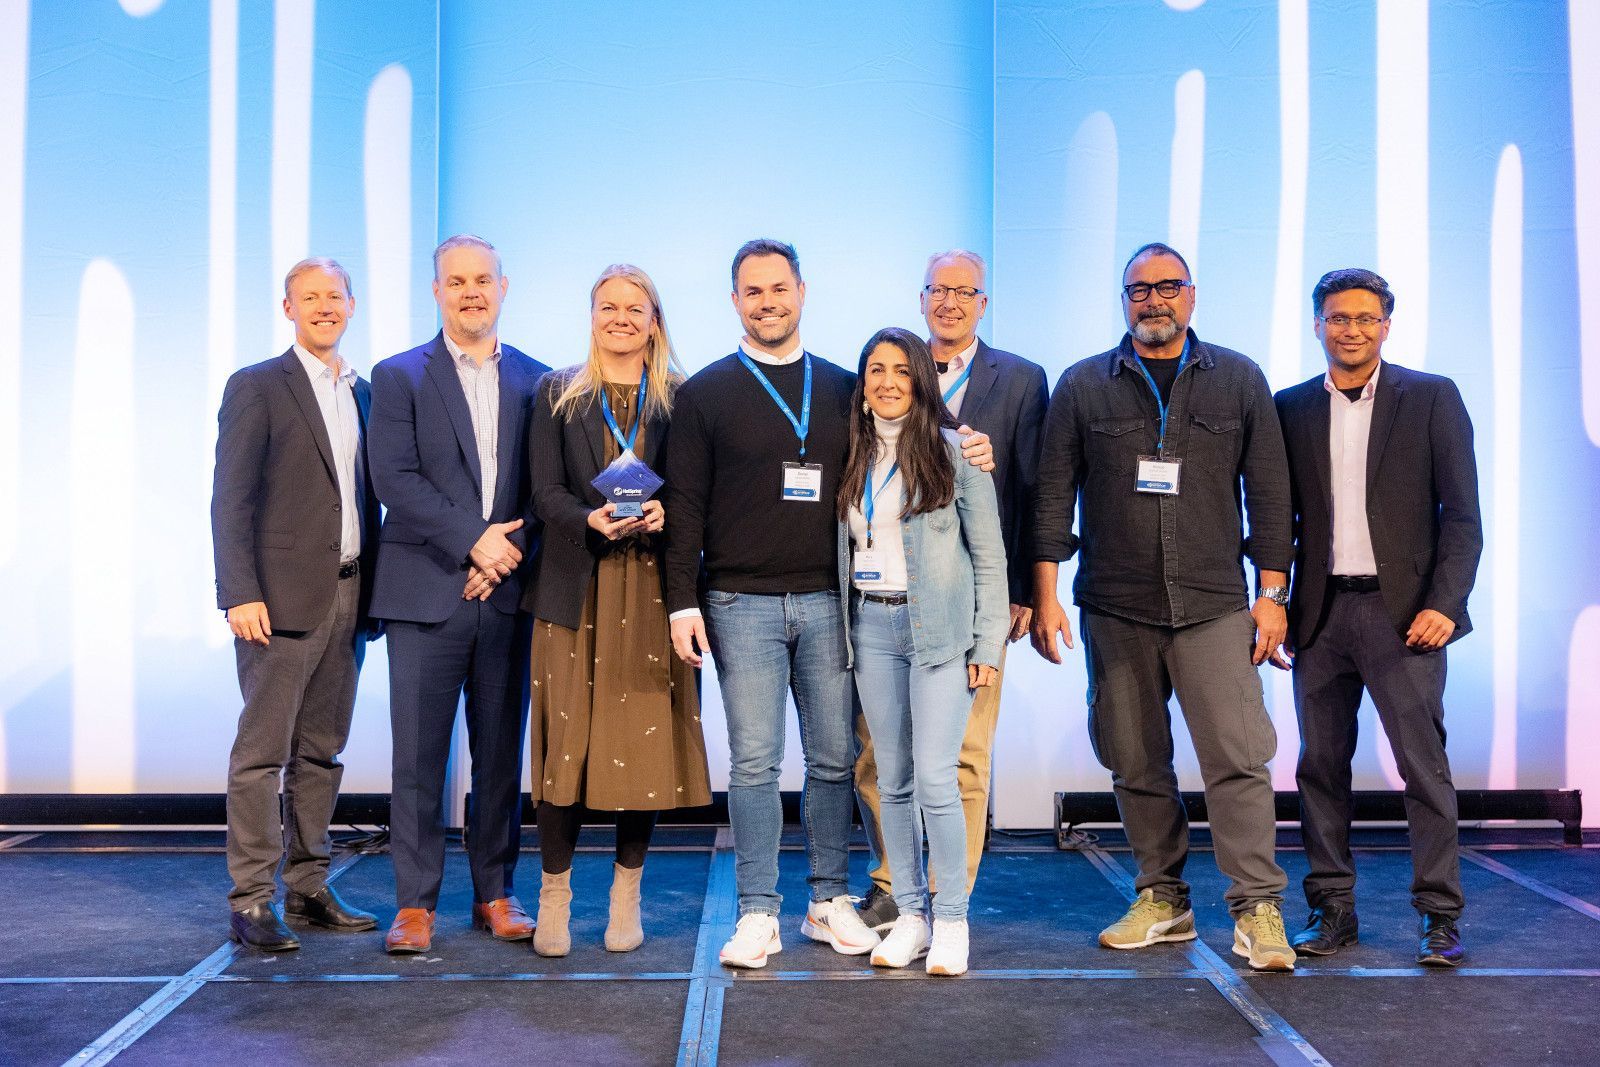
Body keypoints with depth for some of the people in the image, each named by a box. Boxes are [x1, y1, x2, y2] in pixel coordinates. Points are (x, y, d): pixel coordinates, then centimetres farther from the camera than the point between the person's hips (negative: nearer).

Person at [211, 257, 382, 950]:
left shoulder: (364, 393, 16)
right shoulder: (256, 388, 0)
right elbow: (230, 500, -6)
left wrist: (374, 591, 9)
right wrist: (240, 594, -15)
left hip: (349, 596, 6)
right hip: (283, 598, -6)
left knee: (322, 751, 10)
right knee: (262, 751, -3)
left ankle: (308, 889, 19)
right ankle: (250, 901, 4)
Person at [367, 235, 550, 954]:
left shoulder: (537, 380, 11)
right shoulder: (399, 377, 5)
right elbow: (394, 478, -6)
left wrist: (509, 551, -9)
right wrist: (473, 539, -14)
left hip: (508, 593, 2)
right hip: (426, 592, -2)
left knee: (501, 753, 8)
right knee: (419, 755, 1)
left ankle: (495, 894, 20)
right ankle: (415, 903, 11)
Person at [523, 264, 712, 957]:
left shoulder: (681, 398, 10)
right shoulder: (557, 393, 11)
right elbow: (546, 491, 3)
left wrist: (661, 514, -16)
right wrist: (591, 520, -17)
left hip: (651, 587, 0)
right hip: (575, 585, 0)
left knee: (643, 736, 1)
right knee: (566, 736, -2)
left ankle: (626, 893, 15)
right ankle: (555, 893, 10)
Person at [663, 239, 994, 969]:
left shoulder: (843, 389, 13)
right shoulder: (705, 394, 5)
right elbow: (685, 505, 1)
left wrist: (962, 458, 0)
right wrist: (683, 602, -6)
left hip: (829, 601, 3)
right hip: (742, 604, -2)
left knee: (835, 757, 6)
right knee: (754, 763, -1)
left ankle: (830, 902, 20)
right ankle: (758, 914, 10)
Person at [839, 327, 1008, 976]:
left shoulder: (953, 449, -2)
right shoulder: (853, 456, 11)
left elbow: (988, 554, -2)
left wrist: (987, 646, -6)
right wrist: (840, 632, 8)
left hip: (939, 626, -4)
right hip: (871, 626, 4)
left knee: (935, 779, -7)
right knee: (893, 781, 7)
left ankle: (951, 921, 7)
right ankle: (909, 914, 18)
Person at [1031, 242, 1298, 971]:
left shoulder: (1239, 381, 9)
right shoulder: (1083, 386, 7)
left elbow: (1269, 492, 8)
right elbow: (1053, 495, 5)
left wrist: (1272, 592, 2)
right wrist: (1045, 592, -2)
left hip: (1214, 605, -1)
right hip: (1114, 609, 1)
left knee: (1238, 759, -7)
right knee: (1135, 763, 8)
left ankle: (1258, 910, 2)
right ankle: (1162, 898, 20)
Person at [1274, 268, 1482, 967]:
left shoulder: (1432, 398, 4)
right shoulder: (1290, 408, 10)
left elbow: (1462, 513, 0)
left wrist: (1444, 603, -10)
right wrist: (1274, 602, 3)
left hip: (1402, 612, -3)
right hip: (1321, 613, 3)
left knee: (1424, 765, -3)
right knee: (1321, 764, 6)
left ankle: (1440, 915, 6)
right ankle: (1333, 908, 16)